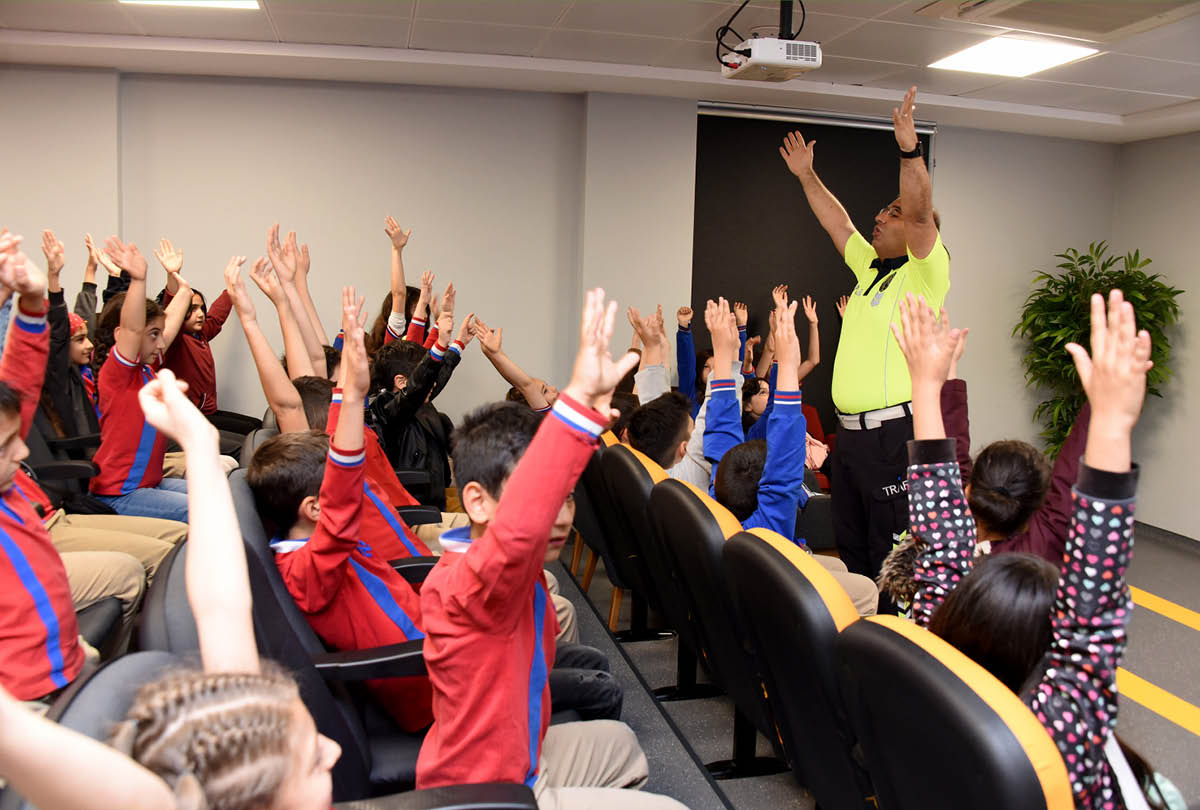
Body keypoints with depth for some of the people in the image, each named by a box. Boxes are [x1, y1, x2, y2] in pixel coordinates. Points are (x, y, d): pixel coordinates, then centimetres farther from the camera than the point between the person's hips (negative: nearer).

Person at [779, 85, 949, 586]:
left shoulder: (924, 273, -5)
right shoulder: (870, 269, 17)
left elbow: (920, 214, -22)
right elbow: (835, 222, 27)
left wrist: (909, 148, -31)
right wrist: (806, 174, 29)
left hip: (895, 433, -9)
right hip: (849, 431, 9)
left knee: (893, 554, -4)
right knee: (850, 546, 17)